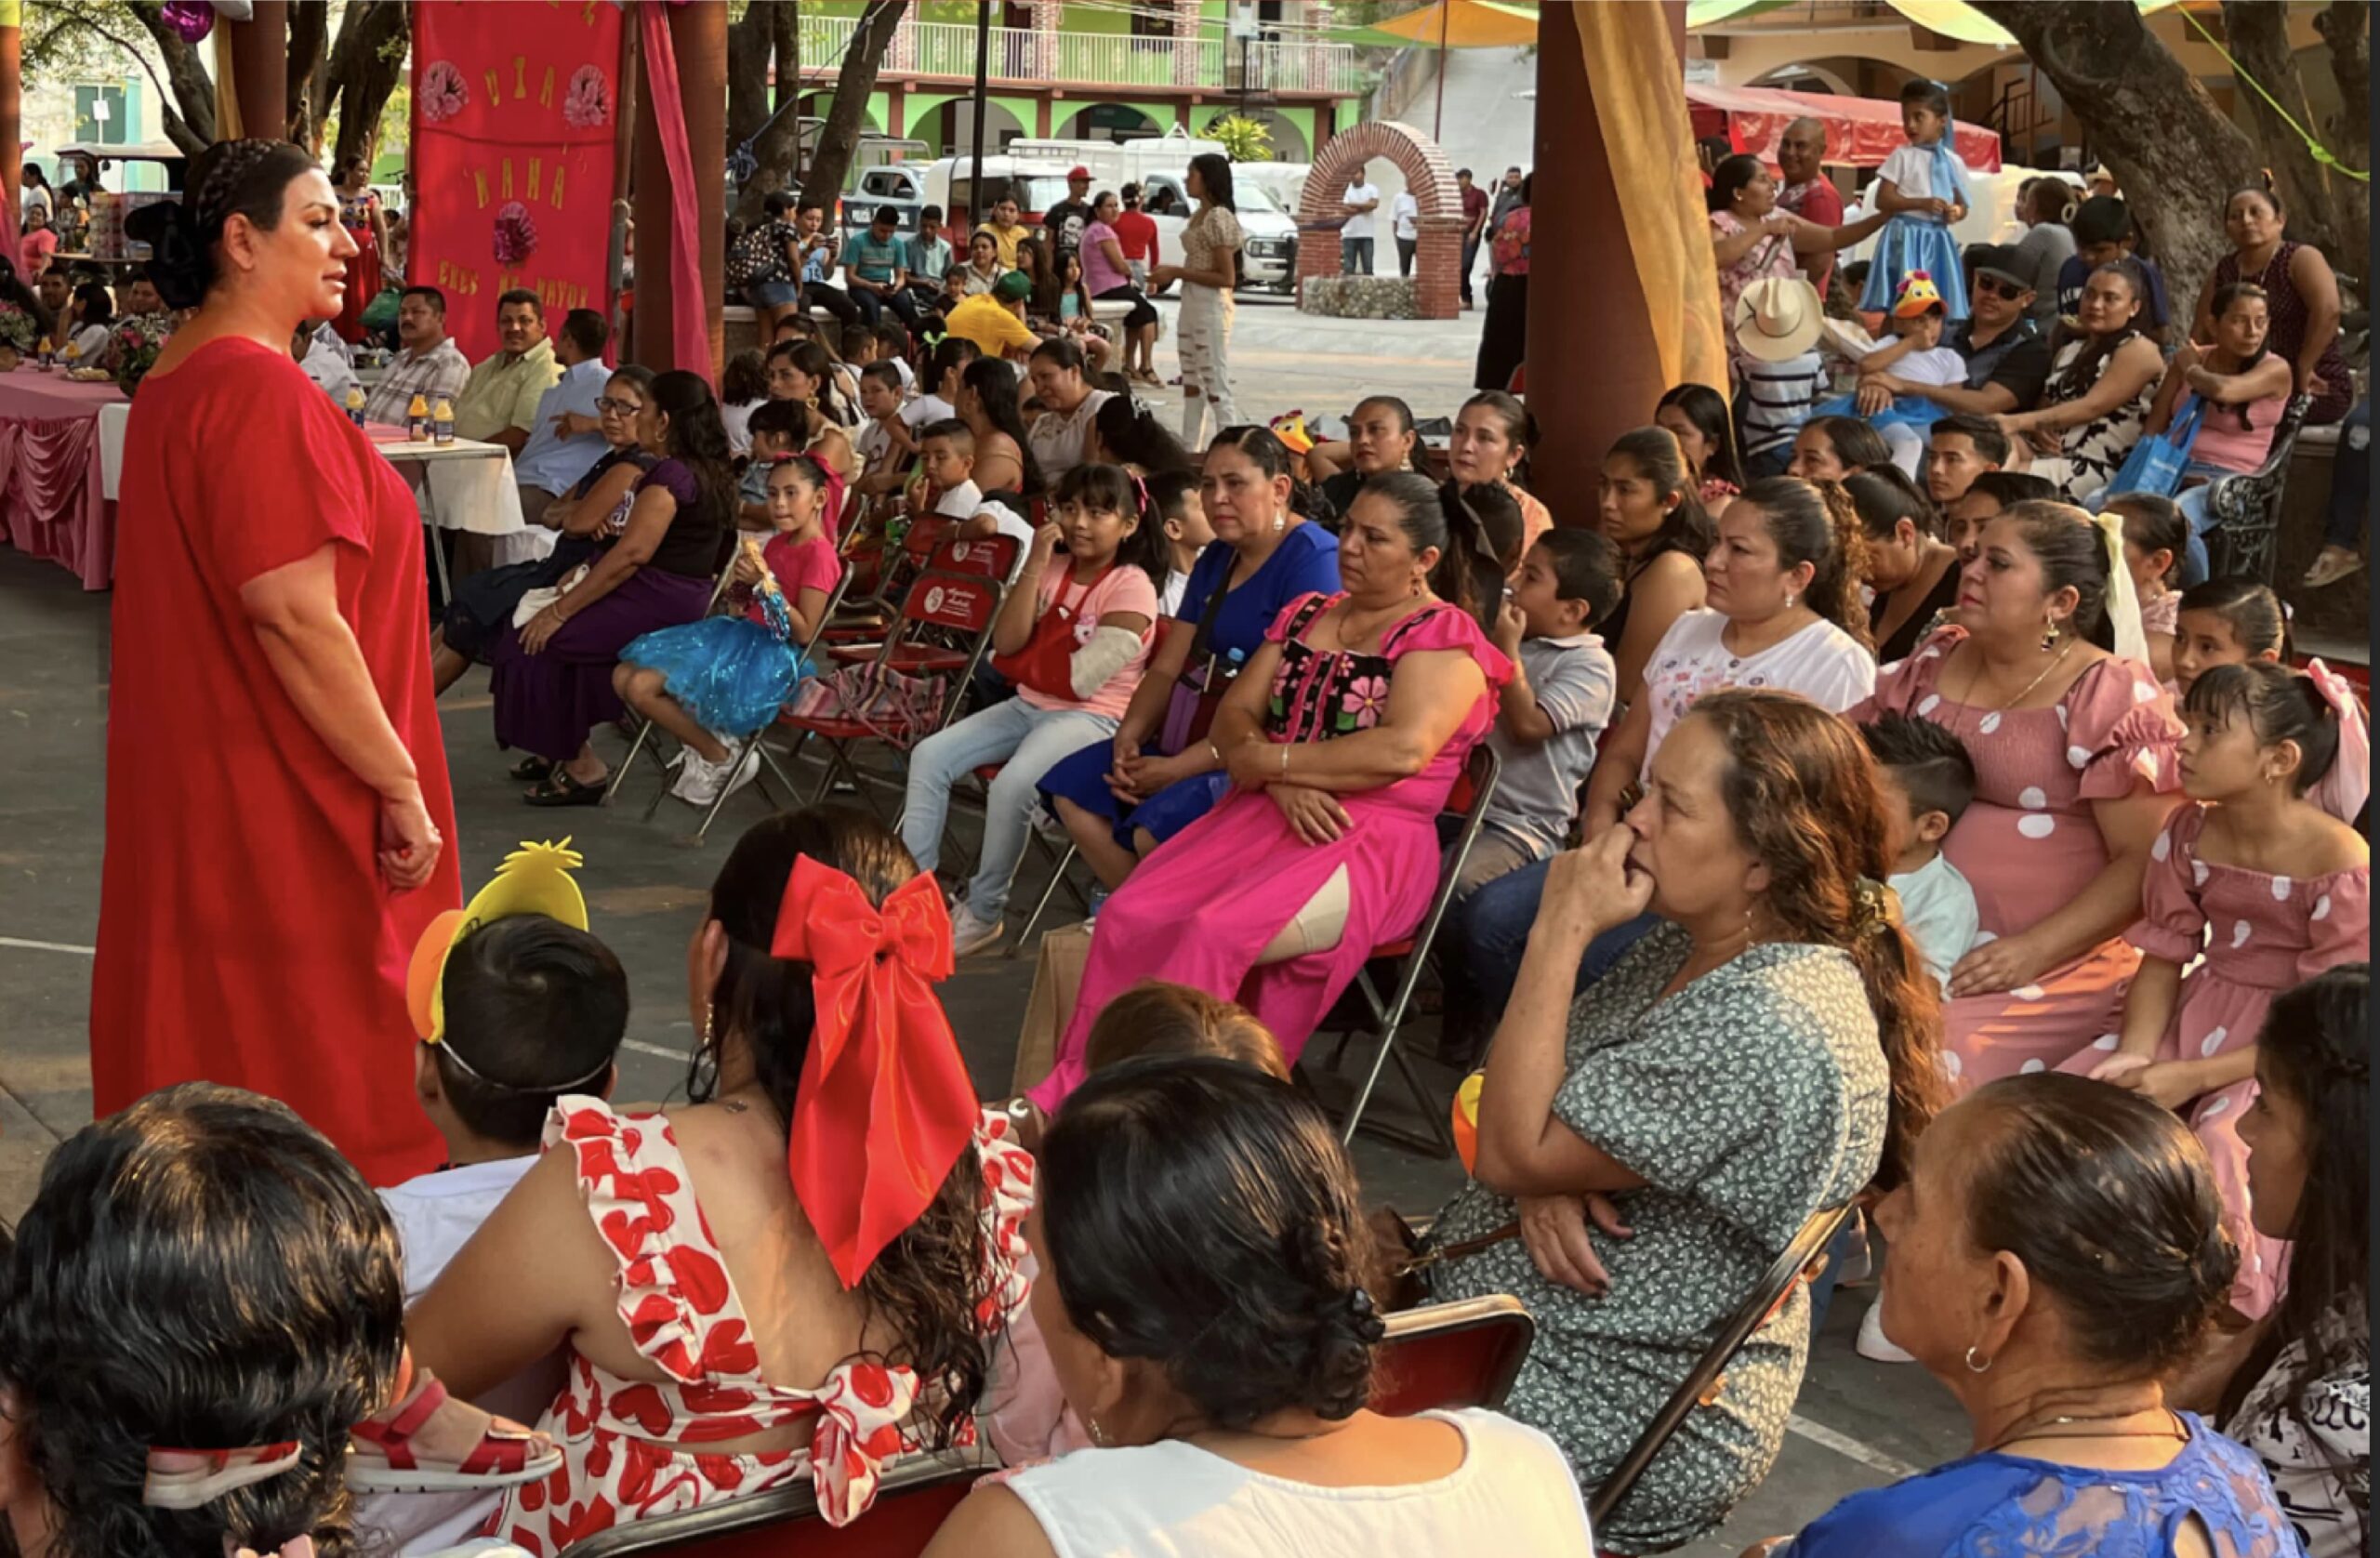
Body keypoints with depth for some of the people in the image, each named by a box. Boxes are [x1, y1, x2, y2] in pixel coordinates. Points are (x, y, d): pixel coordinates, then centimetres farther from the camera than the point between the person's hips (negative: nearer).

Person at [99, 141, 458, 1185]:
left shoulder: (174, 381, 12)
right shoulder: (261, 390, -19)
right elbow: (296, 616, -24)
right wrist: (401, 785, -18)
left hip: (196, 779, 10)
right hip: (287, 806, -10)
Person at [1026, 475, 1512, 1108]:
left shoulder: (1446, 635, -3)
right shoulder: (1306, 616, 18)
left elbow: (1403, 750, -19)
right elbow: (1234, 716, 11)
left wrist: (1268, 760, -12)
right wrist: (1283, 783, -11)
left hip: (1372, 842, -7)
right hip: (1264, 816, 7)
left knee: (1215, 934, -30)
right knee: (1127, 917, -19)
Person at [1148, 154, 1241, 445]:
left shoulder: (1219, 218, -15)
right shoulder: (1198, 216, 12)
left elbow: (1227, 278, -19)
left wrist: (1177, 273, -17)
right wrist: (1169, 275, 7)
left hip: (1211, 306, -10)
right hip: (1190, 305, 10)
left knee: (1216, 387, -7)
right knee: (1191, 385, 15)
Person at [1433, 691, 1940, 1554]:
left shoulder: (1766, 1029, -29)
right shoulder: (1701, 941, 1)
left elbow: (1509, 1152, -25)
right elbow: (1540, 1107, 8)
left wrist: (1562, 929, -22)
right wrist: (1544, 1178, -15)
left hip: (1609, 1420, -8)